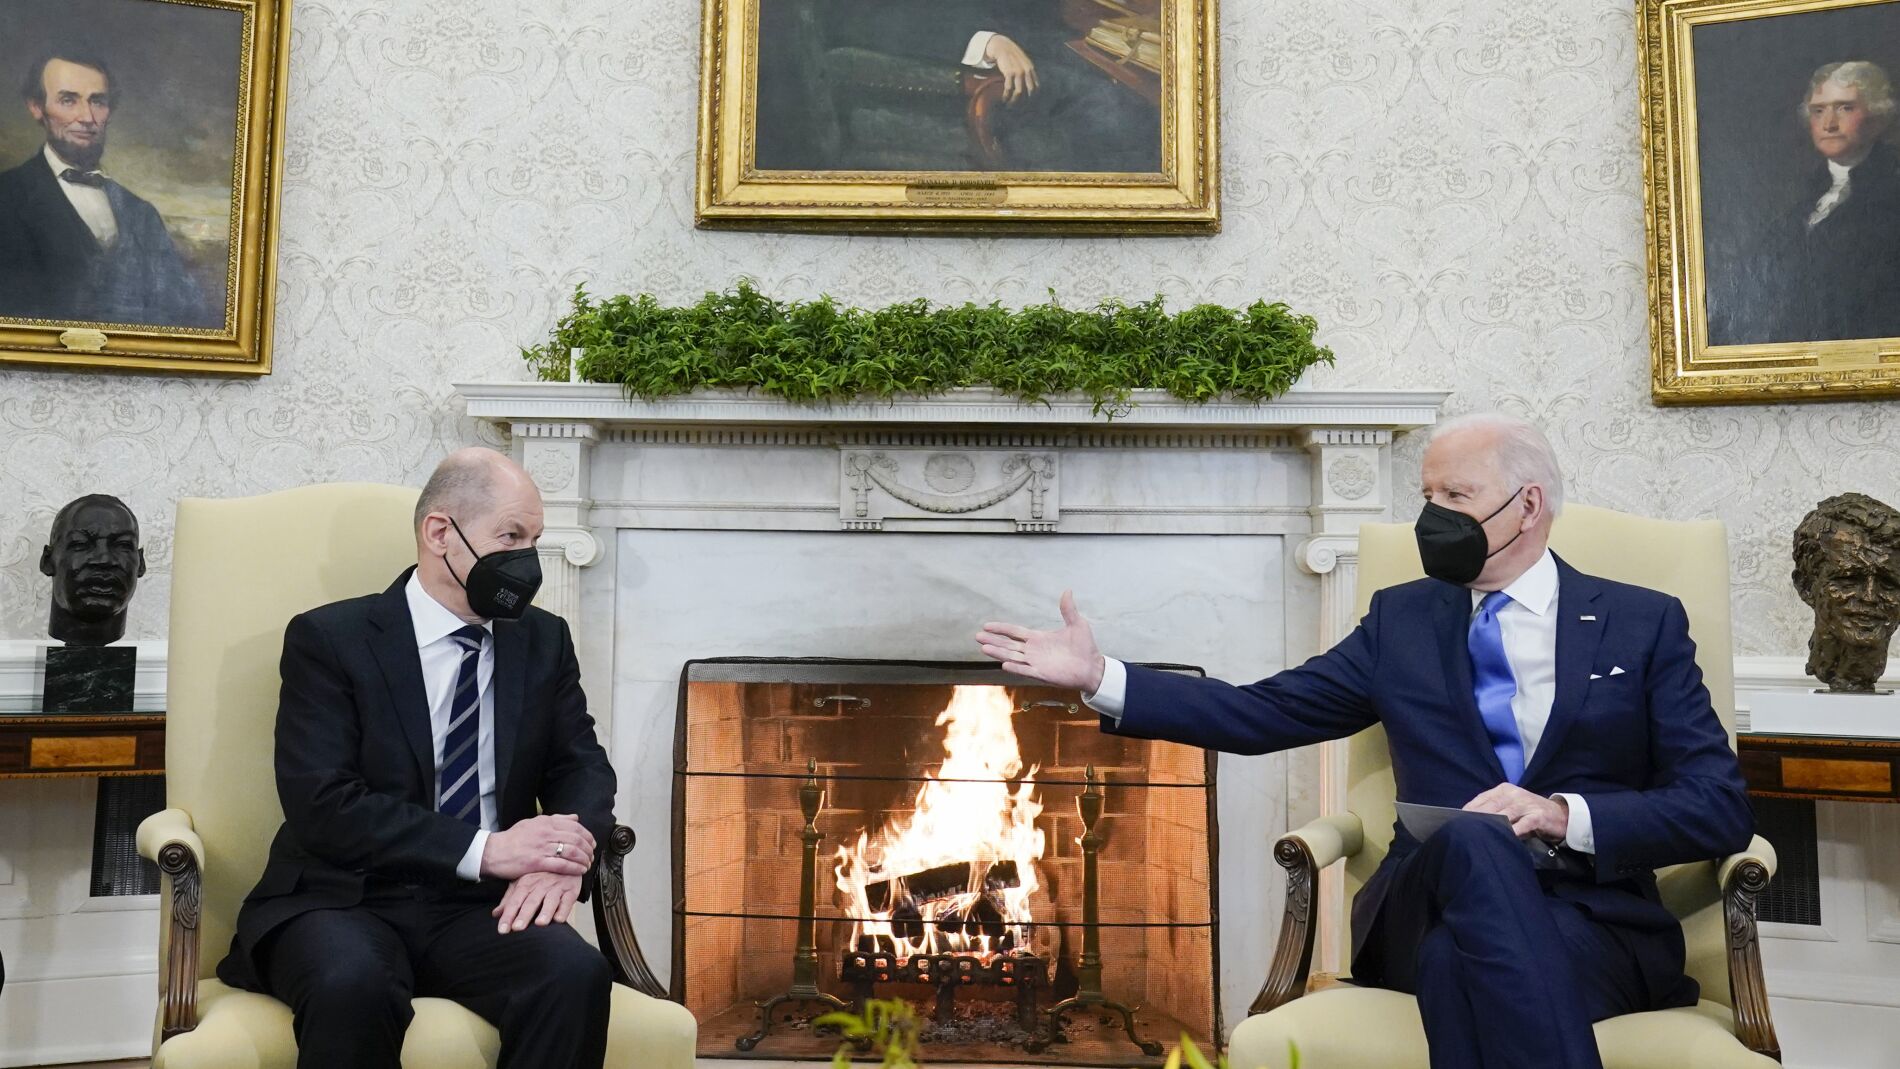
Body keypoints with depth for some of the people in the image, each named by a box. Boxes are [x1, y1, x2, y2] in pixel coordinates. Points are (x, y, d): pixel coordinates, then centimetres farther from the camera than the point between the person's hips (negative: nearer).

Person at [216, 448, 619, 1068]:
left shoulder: (544, 641, 11)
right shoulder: (328, 639, -2)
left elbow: (583, 766, 9)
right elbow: (322, 805, -11)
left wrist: (561, 855, -14)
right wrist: (483, 849, -21)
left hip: (478, 908, 3)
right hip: (346, 901, -2)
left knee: (575, 974, -28)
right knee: (353, 985, -36)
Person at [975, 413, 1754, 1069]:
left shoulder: (1644, 624, 9)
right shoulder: (1402, 617, 14)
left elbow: (1722, 807, 2)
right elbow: (1261, 714, 10)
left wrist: (1566, 816, -17)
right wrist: (1099, 679, 1)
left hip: (1595, 923, -1)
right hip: (1433, 912, 2)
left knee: (1461, 958, -36)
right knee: (1473, 839, -35)